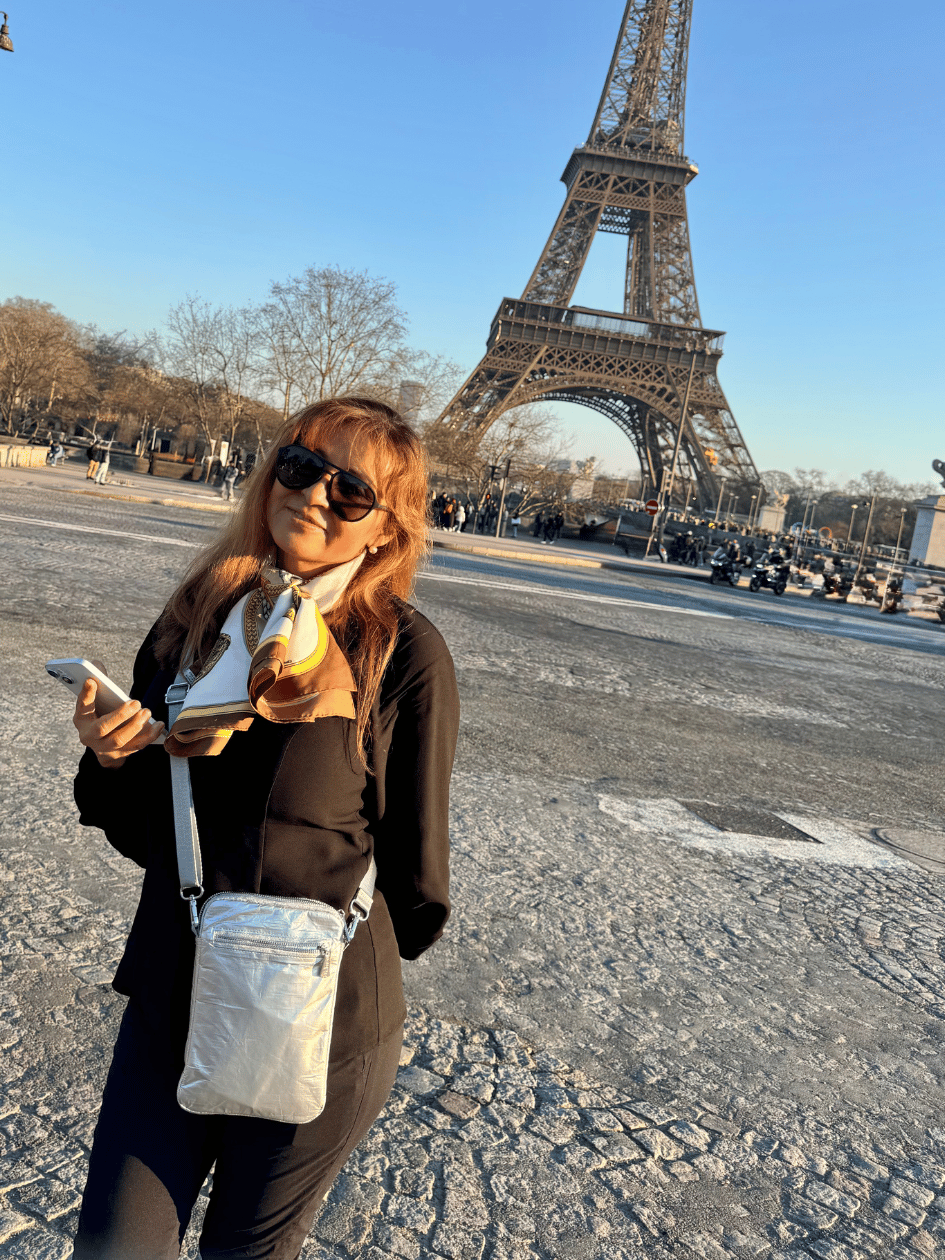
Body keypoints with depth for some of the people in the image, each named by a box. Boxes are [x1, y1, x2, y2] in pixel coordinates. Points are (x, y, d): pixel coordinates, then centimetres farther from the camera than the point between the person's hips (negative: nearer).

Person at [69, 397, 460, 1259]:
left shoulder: (407, 656, -16)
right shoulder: (196, 617, -1)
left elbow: (413, 875, -9)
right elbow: (141, 833, 5)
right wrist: (110, 761, -14)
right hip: (170, 1003, 4)